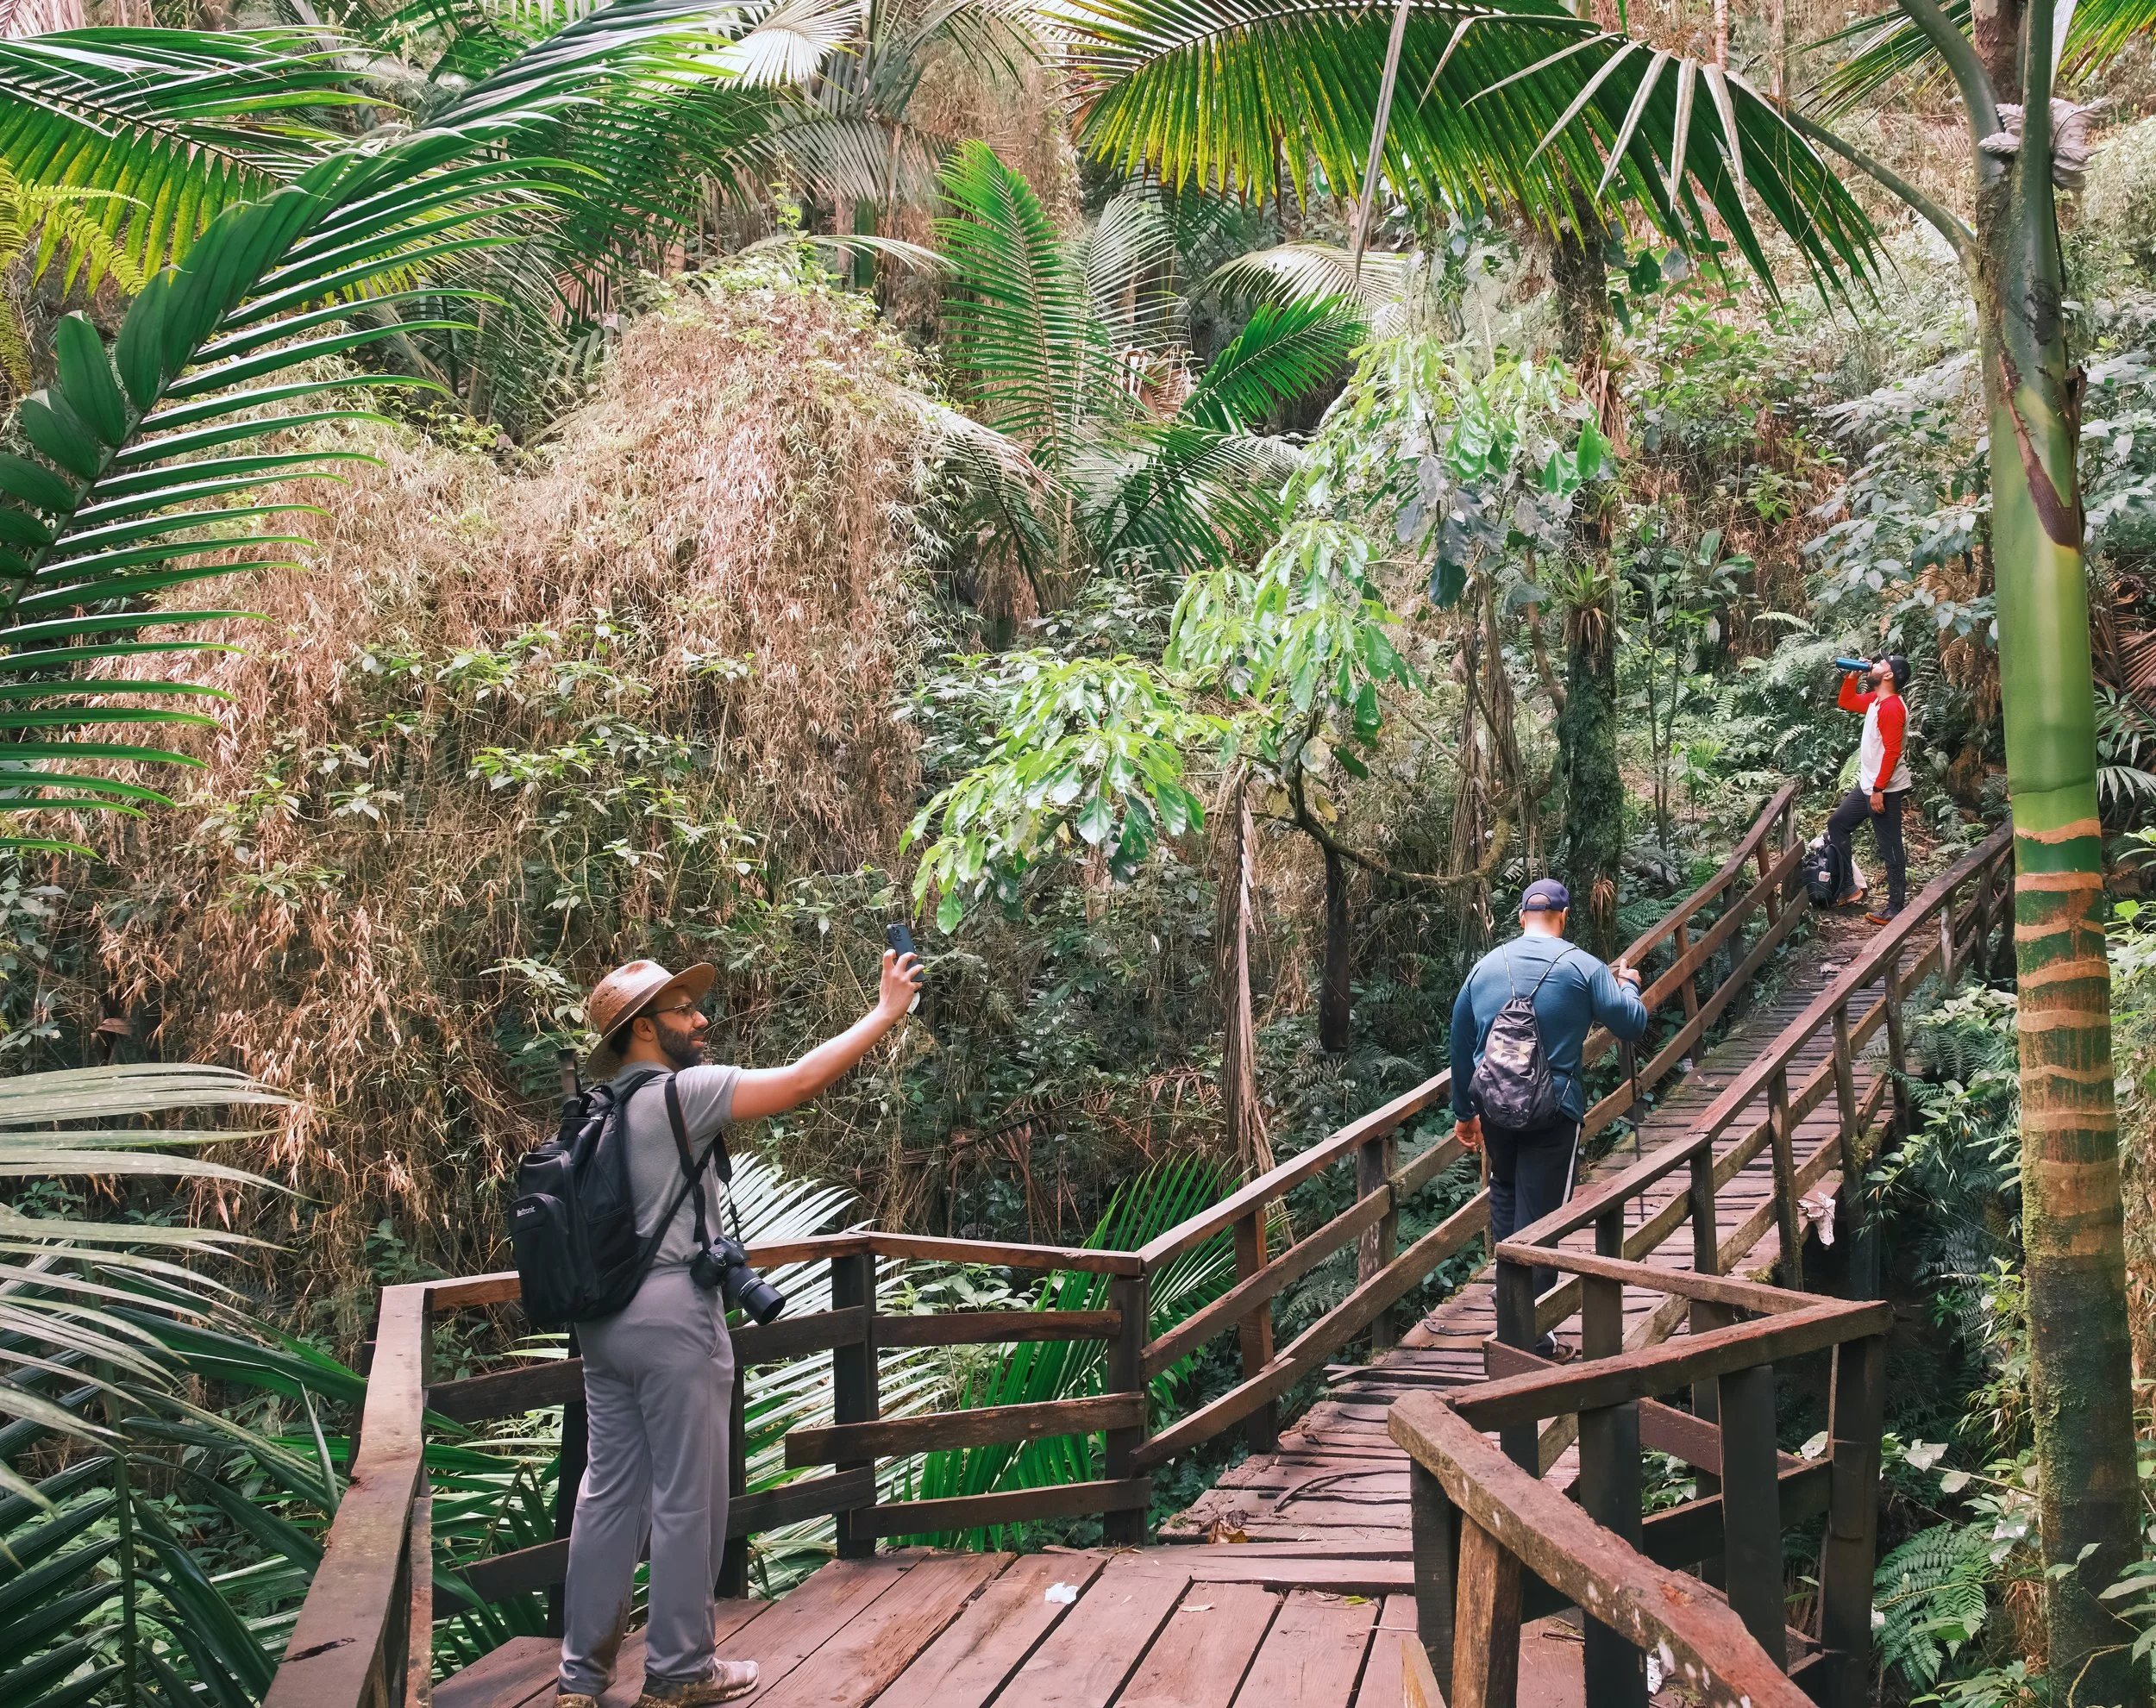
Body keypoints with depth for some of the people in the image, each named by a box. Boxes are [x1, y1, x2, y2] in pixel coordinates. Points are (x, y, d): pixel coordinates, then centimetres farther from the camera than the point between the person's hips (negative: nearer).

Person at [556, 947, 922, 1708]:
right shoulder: (680, 1093, -13)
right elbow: (800, 1080, -18)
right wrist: (886, 1013, -12)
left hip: (604, 1320, 8)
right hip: (673, 1318, -8)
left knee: (610, 1491, 13)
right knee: (686, 1499, 3)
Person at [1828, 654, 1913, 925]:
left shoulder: (1892, 707, -21)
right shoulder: (1875, 700, 8)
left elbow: (1892, 752, -24)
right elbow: (1845, 702, 26)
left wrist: (1879, 790, -24)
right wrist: (1851, 676, 9)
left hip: (1884, 790, -11)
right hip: (1867, 786, 11)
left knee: (1890, 850, -4)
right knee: (1837, 824, 19)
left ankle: (1895, 908, 2)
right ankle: (1848, 888, 24)